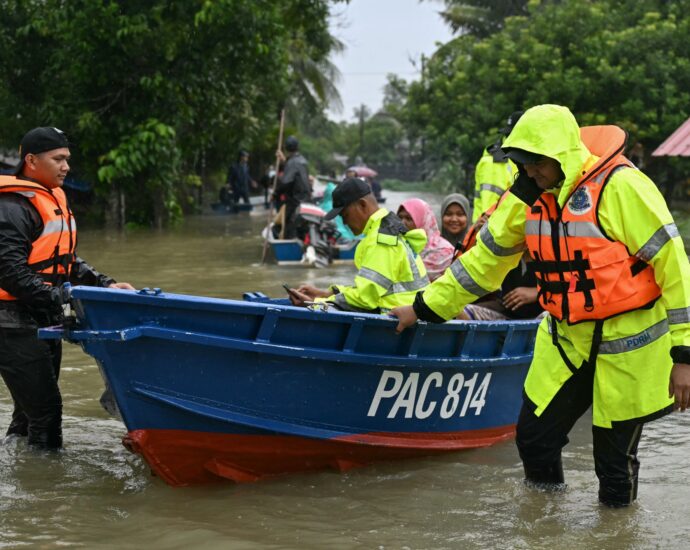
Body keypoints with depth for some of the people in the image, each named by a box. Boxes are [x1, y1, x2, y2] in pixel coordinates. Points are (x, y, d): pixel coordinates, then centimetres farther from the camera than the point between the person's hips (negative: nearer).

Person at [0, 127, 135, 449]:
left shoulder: (53, 199, 16)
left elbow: (65, 262, 20)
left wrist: (104, 285, 7)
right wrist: (60, 298, -27)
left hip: (44, 324, 10)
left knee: (31, 411, 17)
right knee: (45, 411, -10)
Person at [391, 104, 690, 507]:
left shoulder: (620, 186, -20)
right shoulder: (529, 196, 0)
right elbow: (485, 258, 12)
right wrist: (425, 307, 12)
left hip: (626, 346, -6)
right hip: (565, 340, 6)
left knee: (615, 461, 3)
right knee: (535, 437, 9)